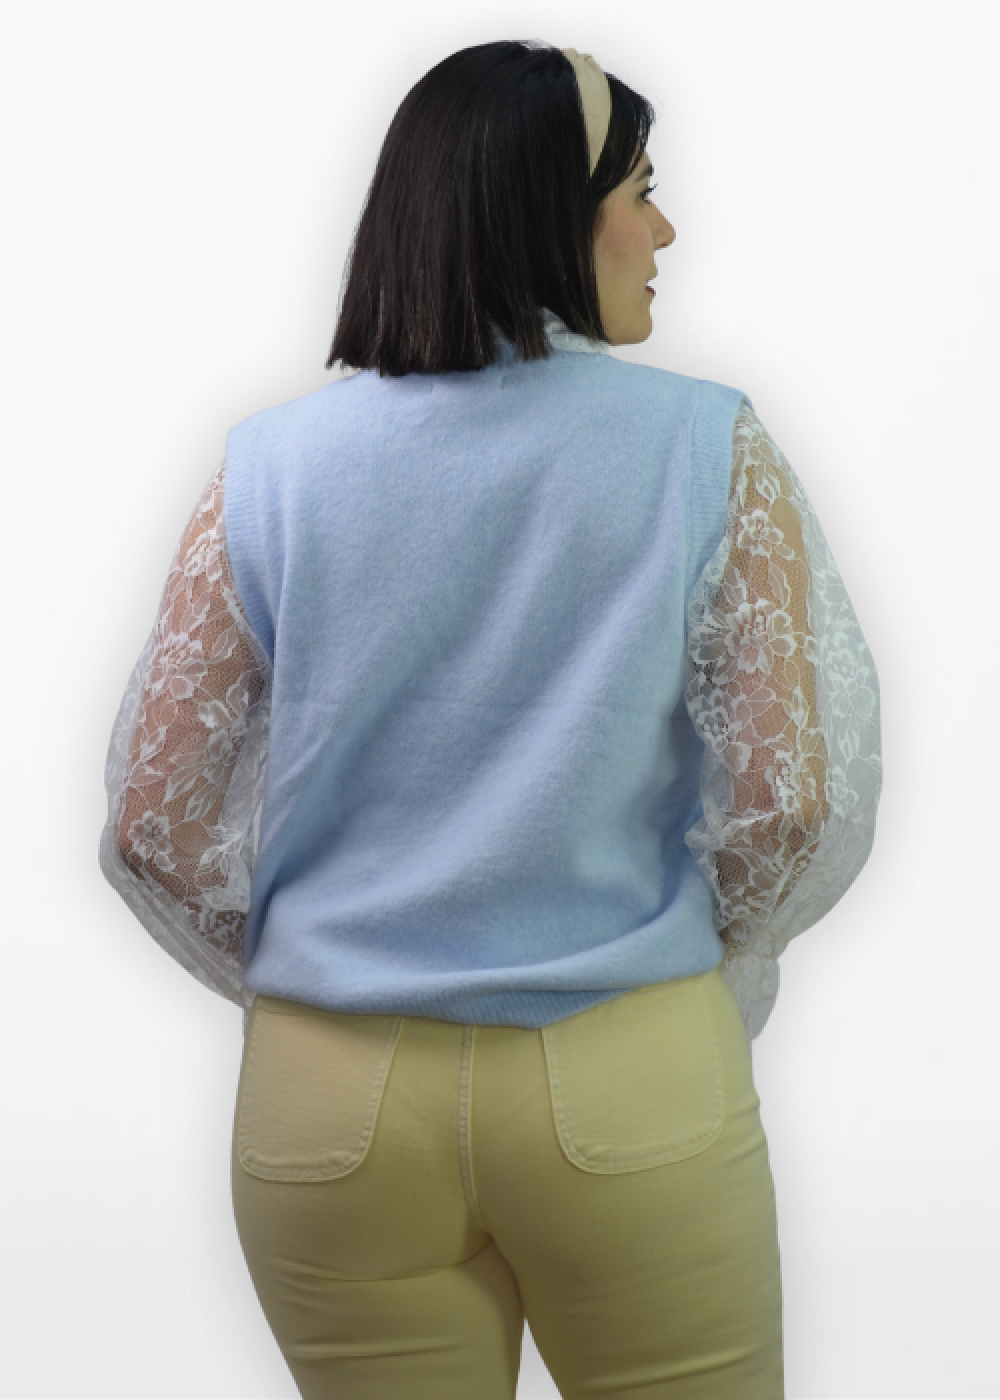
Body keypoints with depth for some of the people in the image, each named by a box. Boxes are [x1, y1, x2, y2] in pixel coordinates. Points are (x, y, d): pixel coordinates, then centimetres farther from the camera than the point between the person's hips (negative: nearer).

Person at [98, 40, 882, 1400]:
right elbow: (796, 801, -9)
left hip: (330, 1093, 2)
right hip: (633, 1083, -1)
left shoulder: (268, 469, -2)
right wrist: (695, 965, 9)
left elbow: (151, 822, -2)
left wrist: (305, 984, 12)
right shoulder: (710, 448, -7)